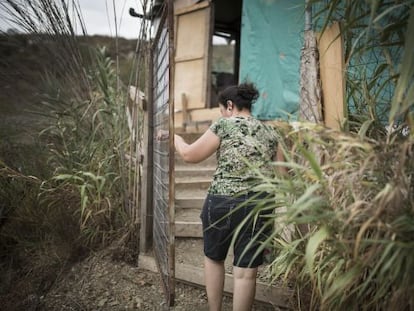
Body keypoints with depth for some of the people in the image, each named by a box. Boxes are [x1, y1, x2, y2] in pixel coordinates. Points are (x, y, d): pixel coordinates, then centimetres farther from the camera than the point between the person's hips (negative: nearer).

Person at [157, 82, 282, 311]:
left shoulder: (224, 125, -4)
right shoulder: (270, 133, 10)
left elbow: (189, 155, -1)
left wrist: (172, 136, 15)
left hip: (222, 202, -3)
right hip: (259, 206, 3)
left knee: (213, 258, 21)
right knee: (246, 271, 8)